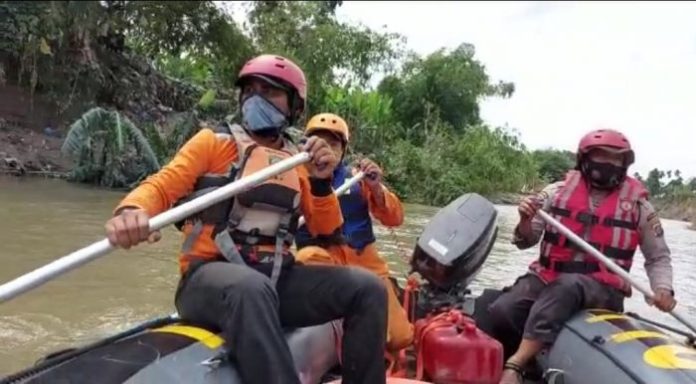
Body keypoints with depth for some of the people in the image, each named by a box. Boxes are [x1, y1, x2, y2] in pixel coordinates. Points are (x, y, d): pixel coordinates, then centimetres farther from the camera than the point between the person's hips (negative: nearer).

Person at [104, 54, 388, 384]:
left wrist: (322, 183, -6)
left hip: (278, 280, 4)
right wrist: (131, 211, -27)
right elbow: (162, 186, -4)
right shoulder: (214, 141, 6)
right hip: (212, 277, -4)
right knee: (251, 289, -39)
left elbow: (324, 229, 12)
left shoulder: (297, 159, 16)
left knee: (368, 289, -13)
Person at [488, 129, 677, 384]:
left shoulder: (638, 204, 4)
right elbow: (525, 241, 7)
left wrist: (663, 289, -4)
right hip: (547, 278, 2)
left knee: (567, 286, -38)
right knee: (500, 312, -24)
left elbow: (658, 257, 16)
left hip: (602, 290, -2)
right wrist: (526, 220, -16)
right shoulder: (558, 191, 4)